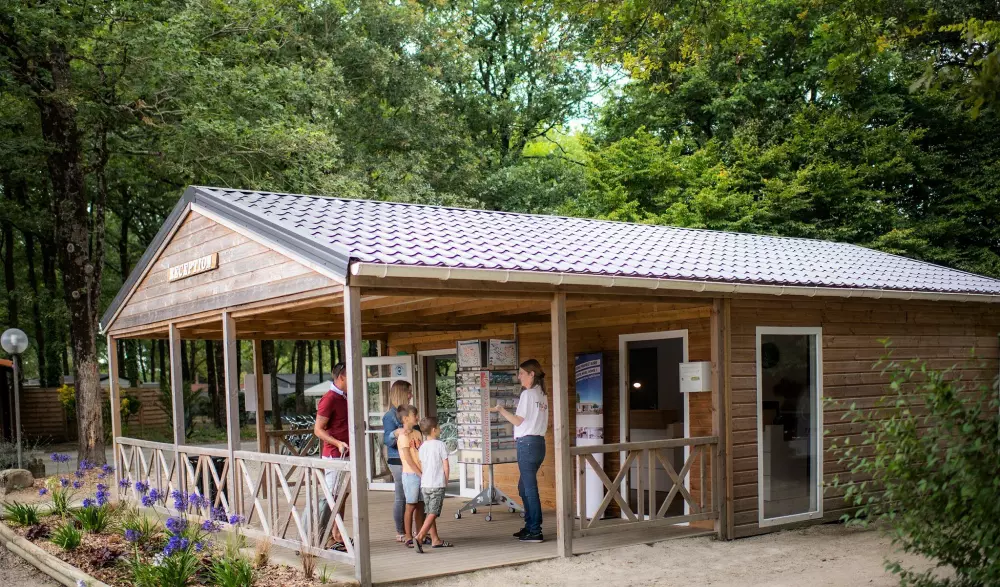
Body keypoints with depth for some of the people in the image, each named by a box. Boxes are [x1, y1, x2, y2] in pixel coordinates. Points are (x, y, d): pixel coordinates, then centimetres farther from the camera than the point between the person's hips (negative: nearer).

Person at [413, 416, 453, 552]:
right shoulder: (440, 445, -8)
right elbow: (446, 467, -8)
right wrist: (446, 481, 4)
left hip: (424, 484, 6)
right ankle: (419, 537, -22)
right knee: (433, 514, -7)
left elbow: (421, 466, 10)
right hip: (438, 484, -6)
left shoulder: (422, 447, 8)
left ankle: (435, 540, 21)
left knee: (430, 513, 14)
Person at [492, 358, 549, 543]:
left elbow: (518, 421, -11)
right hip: (539, 442, 9)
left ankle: (535, 532, -2)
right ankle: (530, 526, 22)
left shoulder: (528, 393, -10)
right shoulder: (542, 394, 14)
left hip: (527, 443, -9)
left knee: (530, 488, -4)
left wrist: (500, 409, -5)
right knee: (524, 487, 17)